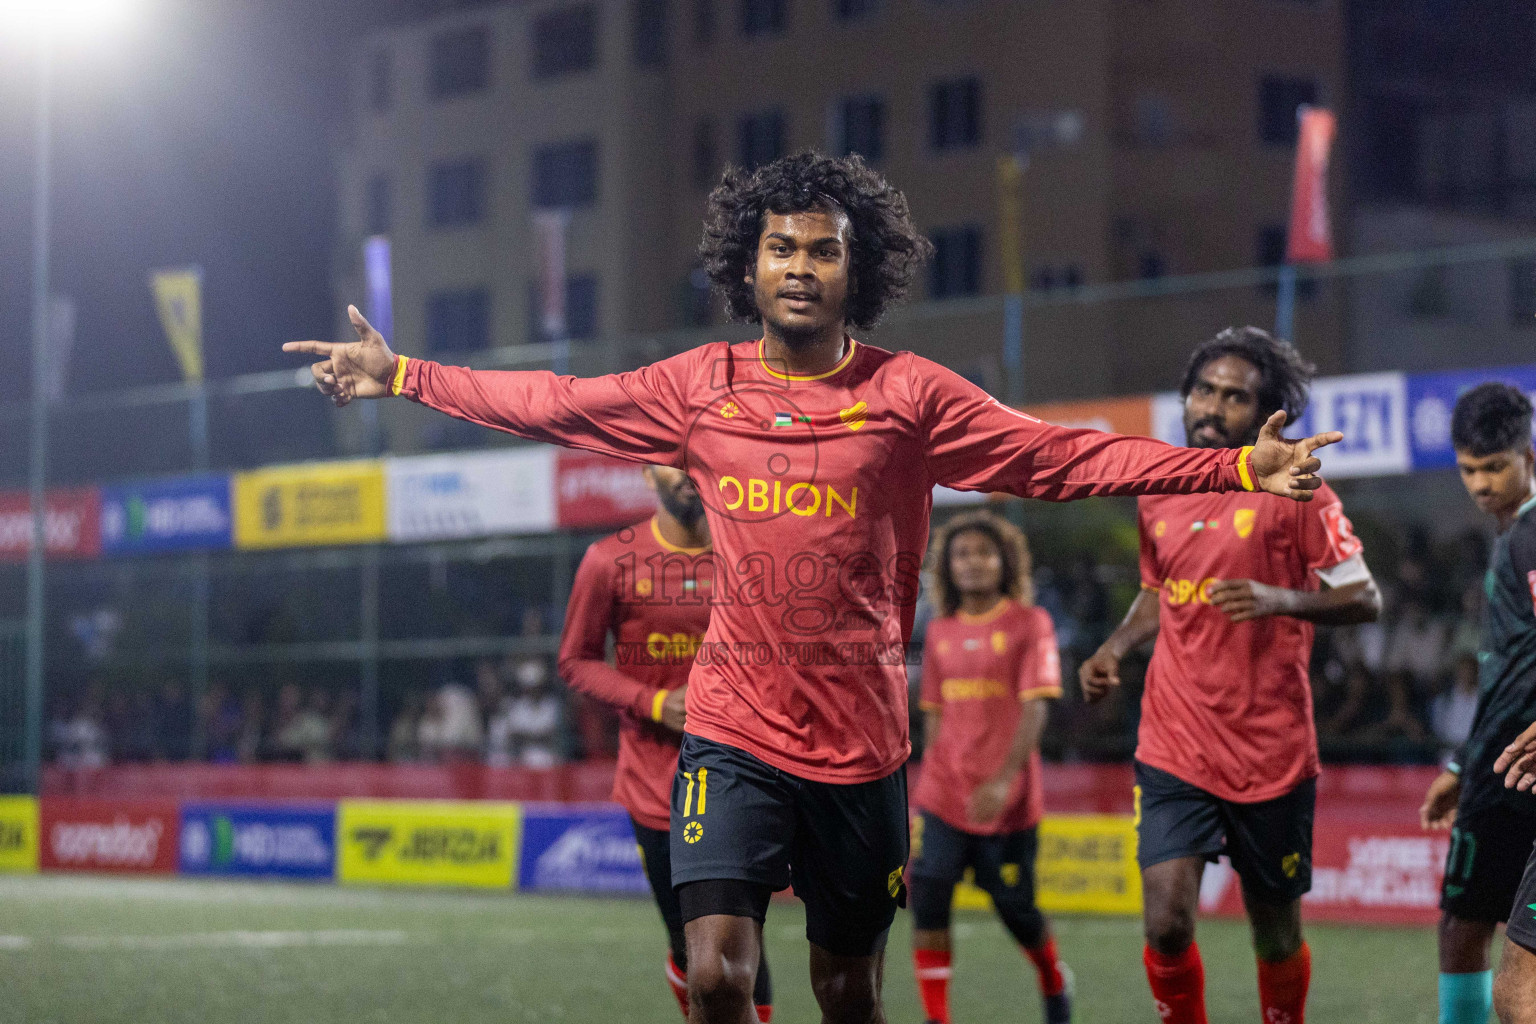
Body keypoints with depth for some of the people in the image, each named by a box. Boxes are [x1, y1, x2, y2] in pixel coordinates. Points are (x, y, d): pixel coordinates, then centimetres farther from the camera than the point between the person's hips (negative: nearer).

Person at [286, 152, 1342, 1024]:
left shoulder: (909, 395, -3)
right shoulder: (697, 387, 3)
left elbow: (1065, 457, -6)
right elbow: (549, 404, 13)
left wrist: (1236, 468, -14)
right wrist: (401, 377, 13)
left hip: (861, 745, 0)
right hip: (734, 735, 0)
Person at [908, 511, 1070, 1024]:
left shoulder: (1029, 623, -5)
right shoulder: (940, 633, 9)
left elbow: (1035, 707, -13)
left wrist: (1003, 781, -22)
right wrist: (934, 781, 10)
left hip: (1006, 800, -3)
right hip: (943, 797, 3)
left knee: (1016, 909, 6)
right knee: (928, 901, -11)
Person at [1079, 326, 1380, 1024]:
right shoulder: (1157, 494, 9)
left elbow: (1364, 599, -7)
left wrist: (1279, 600, -24)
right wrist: (1114, 649, 7)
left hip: (1273, 753, -2)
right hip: (1174, 750, 2)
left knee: (1276, 934, 9)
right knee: (1167, 925, -13)